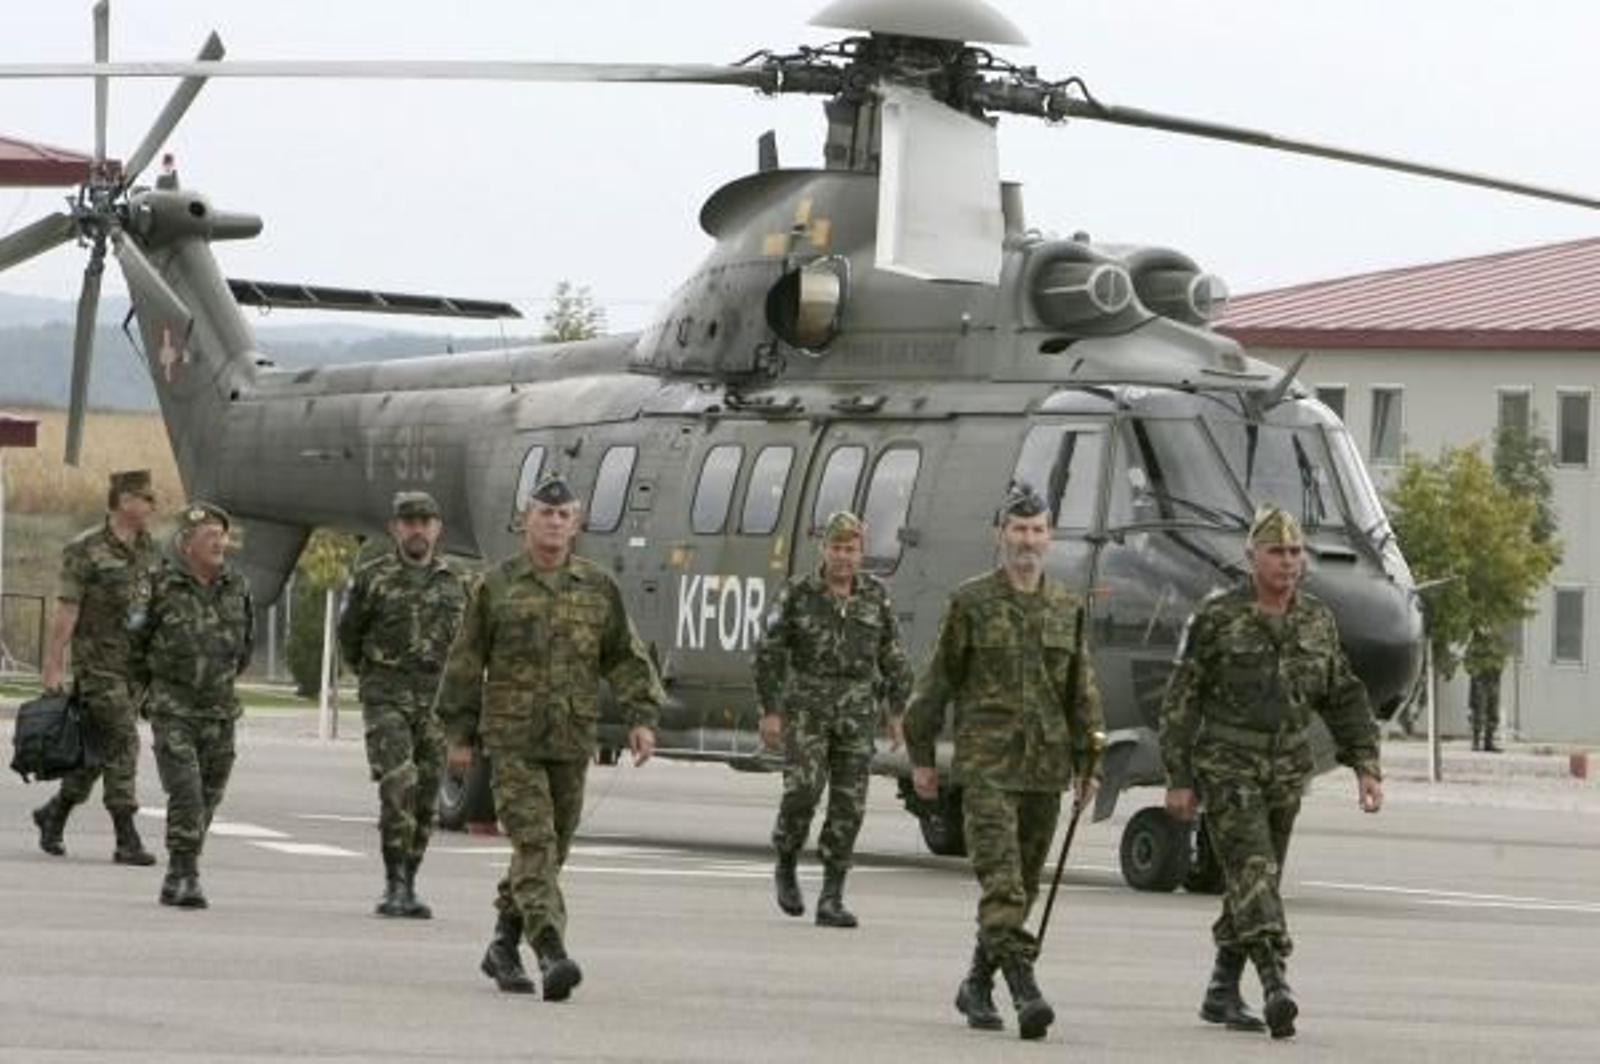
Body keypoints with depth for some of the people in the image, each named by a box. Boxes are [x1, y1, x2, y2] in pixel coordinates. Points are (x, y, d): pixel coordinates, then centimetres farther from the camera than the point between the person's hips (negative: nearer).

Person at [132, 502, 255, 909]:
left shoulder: (236, 586, 3)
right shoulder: (161, 587, -11)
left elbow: (245, 639, 19)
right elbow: (133, 642, 2)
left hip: (219, 711, 5)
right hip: (172, 709, -5)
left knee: (207, 798, 8)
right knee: (186, 793, -16)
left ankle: (177, 878, 21)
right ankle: (186, 877, -14)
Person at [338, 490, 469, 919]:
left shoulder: (454, 584, 10)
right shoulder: (373, 578, 1)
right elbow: (349, 635, 12)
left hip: (436, 702, 4)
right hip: (386, 701, -3)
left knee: (425, 799, 4)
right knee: (398, 785, -18)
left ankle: (408, 888, 13)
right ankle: (394, 883, -15)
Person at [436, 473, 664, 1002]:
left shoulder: (597, 587, 7)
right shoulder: (497, 586, 2)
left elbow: (626, 659, 10)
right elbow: (465, 663, 6)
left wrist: (641, 718, -3)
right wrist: (459, 734, 5)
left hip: (571, 739, 3)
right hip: (511, 740, -3)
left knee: (551, 849, 9)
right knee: (533, 843, -15)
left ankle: (503, 947, 25)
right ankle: (552, 955, -24)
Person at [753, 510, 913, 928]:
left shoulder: (875, 595, 6)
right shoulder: (798, 593, -2)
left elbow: (893, 658, 12)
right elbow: (769, 653, 0)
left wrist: (897, 711, 9)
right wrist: (770, 710, -5)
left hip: (857, 713, 2)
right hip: (807, 707, -2)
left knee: (848, 804, -2)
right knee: (802, 789, -17)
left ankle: (831, 898, 3)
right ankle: (786, 866, 10)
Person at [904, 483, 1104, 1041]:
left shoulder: (1066, 607, 11)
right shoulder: (971, 602, 0)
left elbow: (1080, 689, 16)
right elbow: (937, 680, 3)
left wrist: (1086, 759, 11)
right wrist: (921, 755, 2)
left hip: (1044, 765, 5)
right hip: (986, 762, -5)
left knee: (1022, 887, 9)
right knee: (1001, 880, -15)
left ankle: (977, 986, 22)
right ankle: (1024, 990, -25)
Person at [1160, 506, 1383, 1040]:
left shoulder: (1317, 622, 8)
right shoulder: (1217, 618, -7)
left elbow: (1344, 699, 13)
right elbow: (1181, 701, -5)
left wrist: (1365, 765, 3)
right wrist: (1178, 779, -8)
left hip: (1285, 770, 5)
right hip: (1225, 766, -5)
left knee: (1257, 880, 9)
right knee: (1251, 869, -17)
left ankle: (1222, 993, 20)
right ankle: (1275, 982, -29)